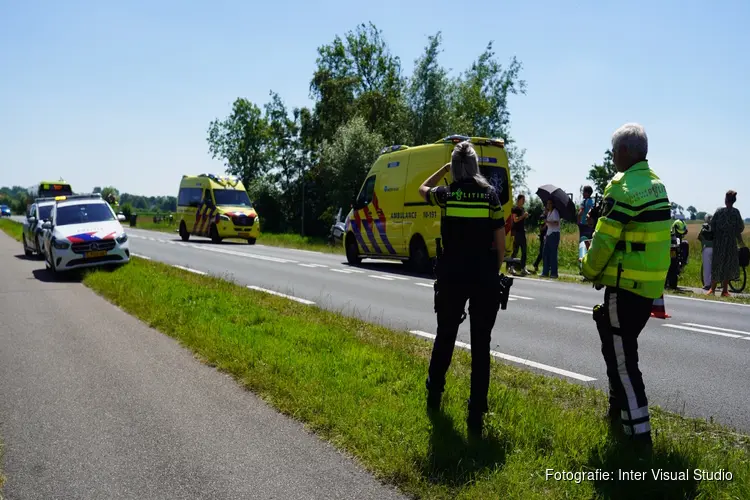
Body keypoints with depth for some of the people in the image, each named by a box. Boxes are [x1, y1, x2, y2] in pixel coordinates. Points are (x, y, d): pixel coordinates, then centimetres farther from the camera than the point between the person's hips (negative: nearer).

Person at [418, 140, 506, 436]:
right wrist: (495, 271, 9)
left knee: (445, 337, 19)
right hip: (484, 277, -1)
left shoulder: (446, 195, 0)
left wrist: (444, 168, 23)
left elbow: (422, 189, 24)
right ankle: (476, 415, 6)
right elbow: (500, 242, -2)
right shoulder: (490, 195, -2)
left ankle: (433, 397, 35)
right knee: (480, 345, 4)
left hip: (451, 276, 1)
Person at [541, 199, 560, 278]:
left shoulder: (555, 212, -8)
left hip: (554, 234, -9)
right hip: (549, 234, 9)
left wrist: (547, 222, -24)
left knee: (553, 254, -8)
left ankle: (554, 273, -5)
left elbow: (556, 223, -21)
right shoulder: (549, 212, 19)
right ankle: (545, 272, 11)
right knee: (545, 254, 7)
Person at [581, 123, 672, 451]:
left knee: (622, 358, -4)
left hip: (626, 285, -9)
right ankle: (619, 409, 34)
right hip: (652, 284, 9)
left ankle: (639, 433, -3)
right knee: (619, 345, 23)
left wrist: (590, 270, 3)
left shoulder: (623, 189, -17)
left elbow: (603, 241, -15)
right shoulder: (657, 185, 11)